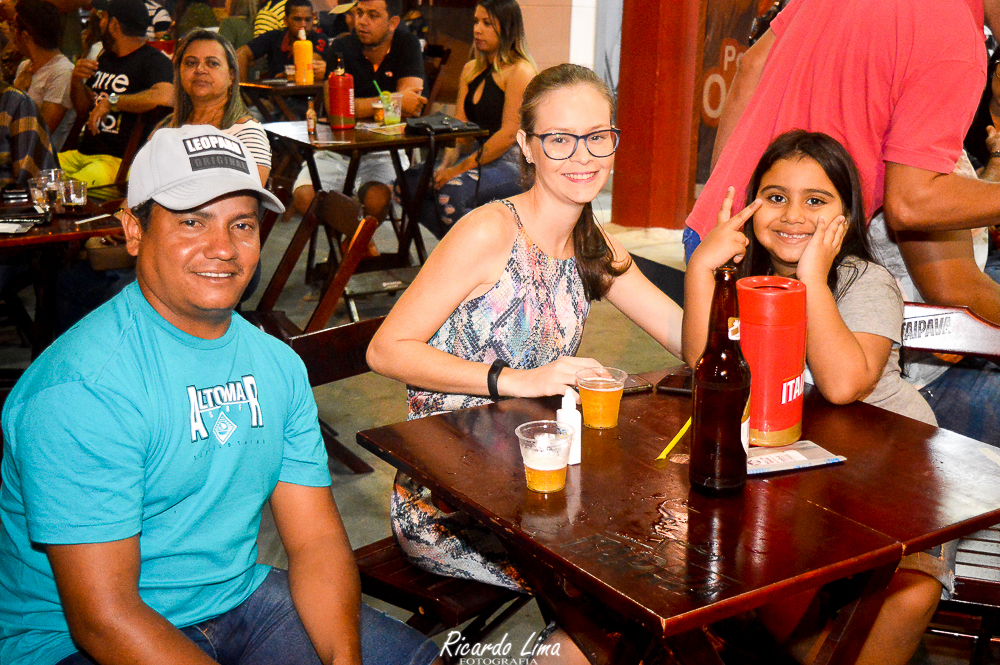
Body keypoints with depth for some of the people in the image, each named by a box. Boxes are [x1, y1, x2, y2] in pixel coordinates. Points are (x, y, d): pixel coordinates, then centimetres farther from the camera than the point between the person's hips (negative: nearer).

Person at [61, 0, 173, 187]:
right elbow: (83, 109, 28)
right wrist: (76, 80, 6)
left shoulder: (153, 61, -6)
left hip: (121, 160, -8)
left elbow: (166, 97, -29)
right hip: (83, 153, 8)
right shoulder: (106, 58, 22)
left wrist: (111, 101, -23)